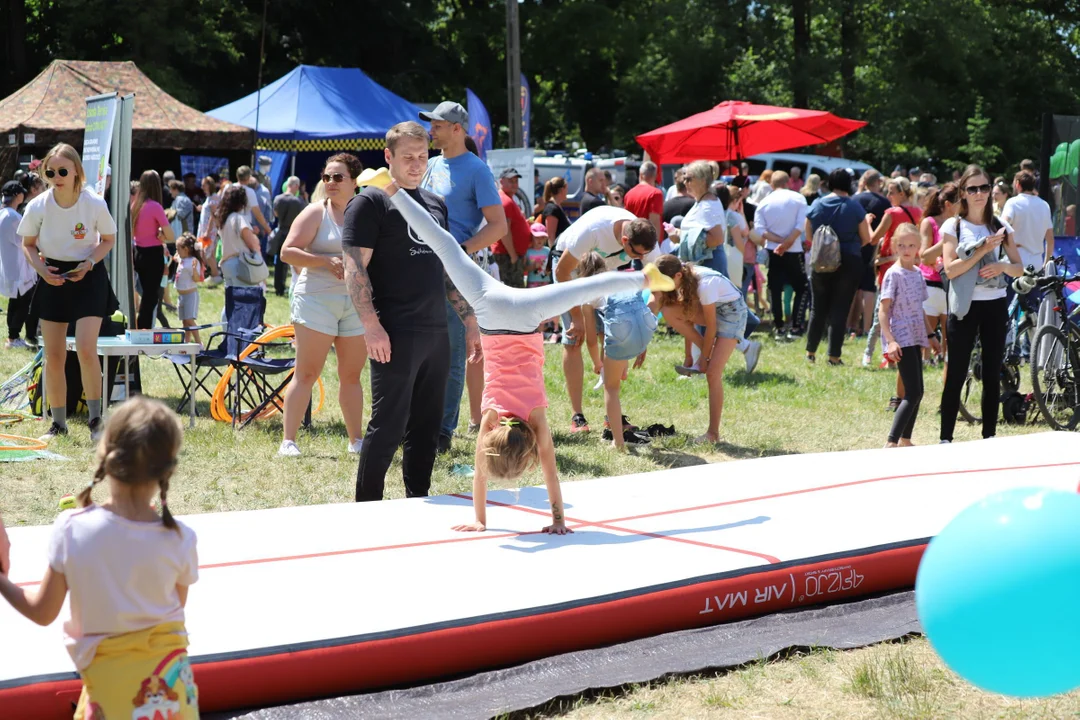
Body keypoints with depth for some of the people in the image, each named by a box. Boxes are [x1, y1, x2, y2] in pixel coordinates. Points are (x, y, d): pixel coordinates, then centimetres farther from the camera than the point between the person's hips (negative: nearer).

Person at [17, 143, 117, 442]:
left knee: (86, 350, -15)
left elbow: (109, 239, 1)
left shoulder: (94, 204, -15)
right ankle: (58, 423, 17)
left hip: (88, 277, -2)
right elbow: (28, 244, 4)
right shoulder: (37, 207, -11)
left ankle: (95, 420, -2)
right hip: (53, 279, 2)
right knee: (54, 356, 4)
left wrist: (89, 263, -16)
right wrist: (41, 269, -14)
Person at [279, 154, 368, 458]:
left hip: (357, 303, 4)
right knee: (307, 373, -5)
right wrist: (327, 261, -18)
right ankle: (288, 440, -4)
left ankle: (356, 439, 20)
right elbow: (288, 252, -8)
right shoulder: (316, 213, -1)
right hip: (317, 299, -4)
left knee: (351, 375, 11)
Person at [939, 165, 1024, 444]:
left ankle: (989, 436, 15)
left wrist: (1003, 266, -12)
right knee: (956, 376, -3)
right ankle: (945, 438, 1)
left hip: (996, 306, 3)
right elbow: (950, 269, -11)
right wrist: (983, 249, -18)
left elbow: (1019, 269, 9)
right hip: (966, 306, -3)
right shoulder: (953, 226, 0)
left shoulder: (1001, 227, 8)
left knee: (992, 375, 7)